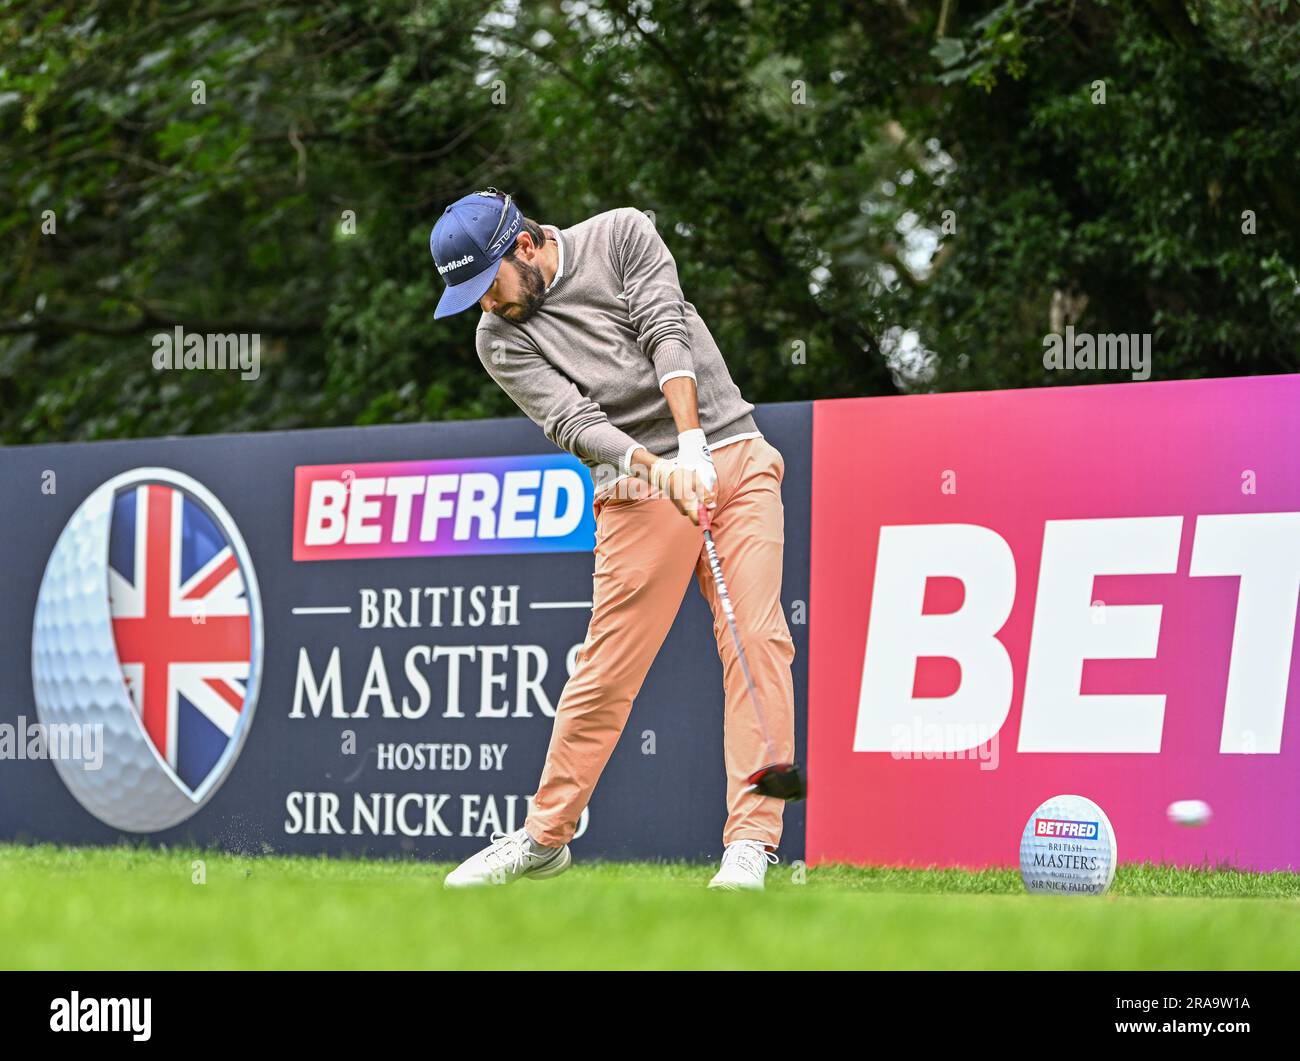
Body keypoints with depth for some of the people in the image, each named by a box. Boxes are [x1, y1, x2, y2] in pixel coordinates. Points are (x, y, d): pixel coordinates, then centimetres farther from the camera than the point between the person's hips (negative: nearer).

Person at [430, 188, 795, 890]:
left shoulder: (621, 235, 2)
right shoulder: (501, 339, 2)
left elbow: (667, 335, -9)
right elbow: (572, 424, -10)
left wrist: (693, 447, -22)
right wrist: (661, 469, -27)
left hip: (734, 456, 0)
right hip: (640, 489, 0)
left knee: (757, 639, -11)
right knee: (608, 664, -5)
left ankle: (750, 842, -13)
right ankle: (544, 838, 10)